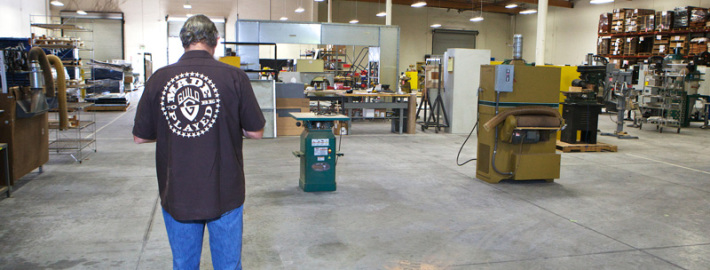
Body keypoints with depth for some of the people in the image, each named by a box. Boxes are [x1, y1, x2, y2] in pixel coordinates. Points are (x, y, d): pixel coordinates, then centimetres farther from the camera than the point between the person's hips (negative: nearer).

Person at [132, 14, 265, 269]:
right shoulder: (234, 77, -11)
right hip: (224, 193, -1)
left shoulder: (159, 78, -6)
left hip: (176, 194, 2)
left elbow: (140, 137, 3)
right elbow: (256, 132, -4)